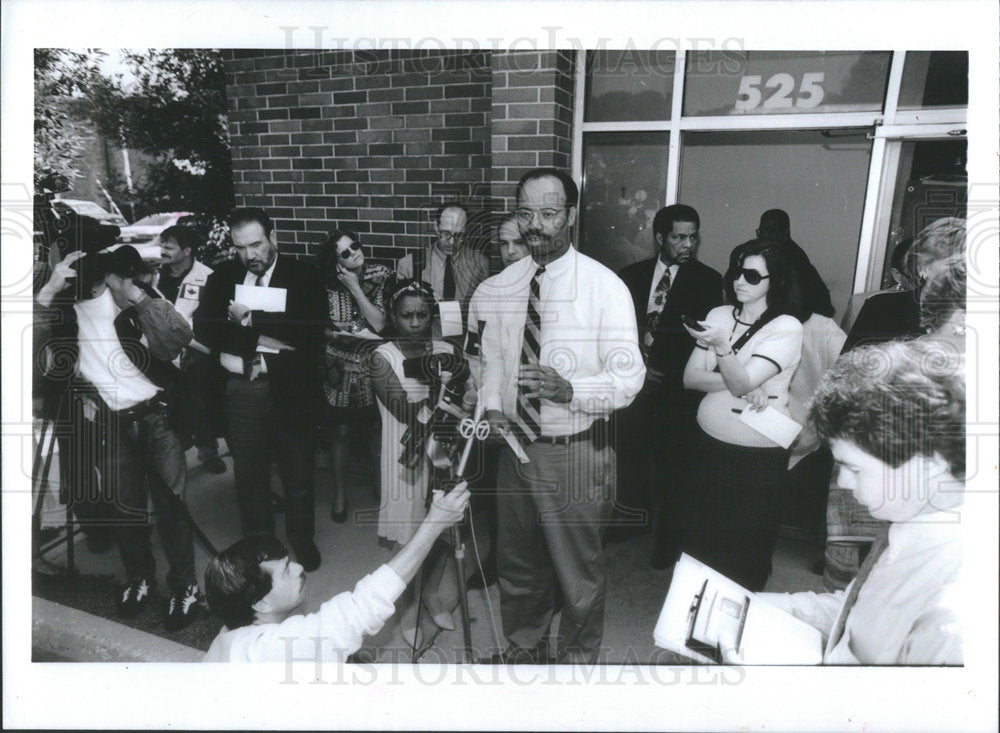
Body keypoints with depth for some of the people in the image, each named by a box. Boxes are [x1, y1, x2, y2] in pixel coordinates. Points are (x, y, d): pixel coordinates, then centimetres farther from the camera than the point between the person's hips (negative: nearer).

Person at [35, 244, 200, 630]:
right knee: (123, 508, 13)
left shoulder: (129, 296, -4)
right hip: (110, 425, 3)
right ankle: (139, 576, 37)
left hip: (155, 414, -3)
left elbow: (178, 339, -16)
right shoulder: (61, 309, 4)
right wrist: (48, 291, -19)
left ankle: (184, 585, 20)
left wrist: (134, 294, -23)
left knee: (169, 505, 2)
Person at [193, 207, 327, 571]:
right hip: (240, 390, 3)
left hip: (290, 390, -2)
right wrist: (258, 340, -19)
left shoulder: (303, 274, -4)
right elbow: (203, 328, -5)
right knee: (248, 473, 16)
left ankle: (302, 538, 35)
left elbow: (312, 327, -18)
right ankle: (257, 540, 37)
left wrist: (251, 319, -17)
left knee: (298, 473, 12)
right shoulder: (222, 277, 5)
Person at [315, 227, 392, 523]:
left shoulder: (382, 276, -7)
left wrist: (355, 287, -17)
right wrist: (339, 334, -16)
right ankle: (339, 496, 28)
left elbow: (380, 324, -16)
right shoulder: (327, 283, -4)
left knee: (375, 432, 6)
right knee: (340, 432, 9)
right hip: (339, 370, 1)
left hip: (372, 367, -1)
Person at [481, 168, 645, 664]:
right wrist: (492, 408, -5)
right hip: (515, 445, 5)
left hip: (576, 452, -5)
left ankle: (578, 658, 40)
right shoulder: (503, 284, 3)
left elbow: (628, 377, -15)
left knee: (579, 568, 13)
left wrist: (568, 389, -32)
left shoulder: (605, 287, -13)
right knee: (517, 562, 22)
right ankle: (523, 647, 48)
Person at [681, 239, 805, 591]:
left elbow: (741, 383, -21)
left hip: (758, 454, -4)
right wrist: (743, 386, -15)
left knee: (748, 544, 7)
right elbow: (690, 377, -3)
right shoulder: (719, 315, 4)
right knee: (701, 535, 12)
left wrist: (721, 345, -38)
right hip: (708, 442, 4)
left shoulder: (787, 328, -10)